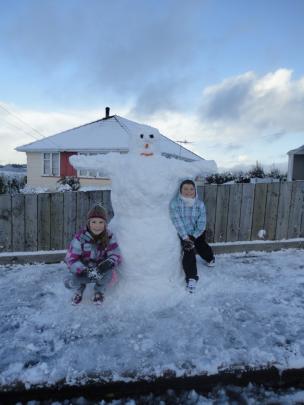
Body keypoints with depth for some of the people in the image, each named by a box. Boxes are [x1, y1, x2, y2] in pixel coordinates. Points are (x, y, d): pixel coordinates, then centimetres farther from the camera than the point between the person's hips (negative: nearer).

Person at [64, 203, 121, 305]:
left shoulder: (109, 237, -15)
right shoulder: (80, 237, -21)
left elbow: (116, 255, -16)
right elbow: (71, 259, -21)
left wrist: (109, 262, -41)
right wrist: (84, 271, -39)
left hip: (101, 270, 0)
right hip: (83, 271, 0)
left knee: (108, 272, -33)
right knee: (71, 282, -28)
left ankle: (99, 291, 6)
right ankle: (80, 289, 15)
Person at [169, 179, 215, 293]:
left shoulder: (200, 204, -22)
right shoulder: (174, 203, -26)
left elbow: (201, 224, -19)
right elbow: (177, 222, -24)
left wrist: (193, 237, -24)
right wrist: (185, 237, -25)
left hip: (198, 232, 1)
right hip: (184, 233, -1)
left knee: (201, 247, 24)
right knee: (188, 253, -15)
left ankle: (210, 258, 57)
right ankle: (191, 278, -3)